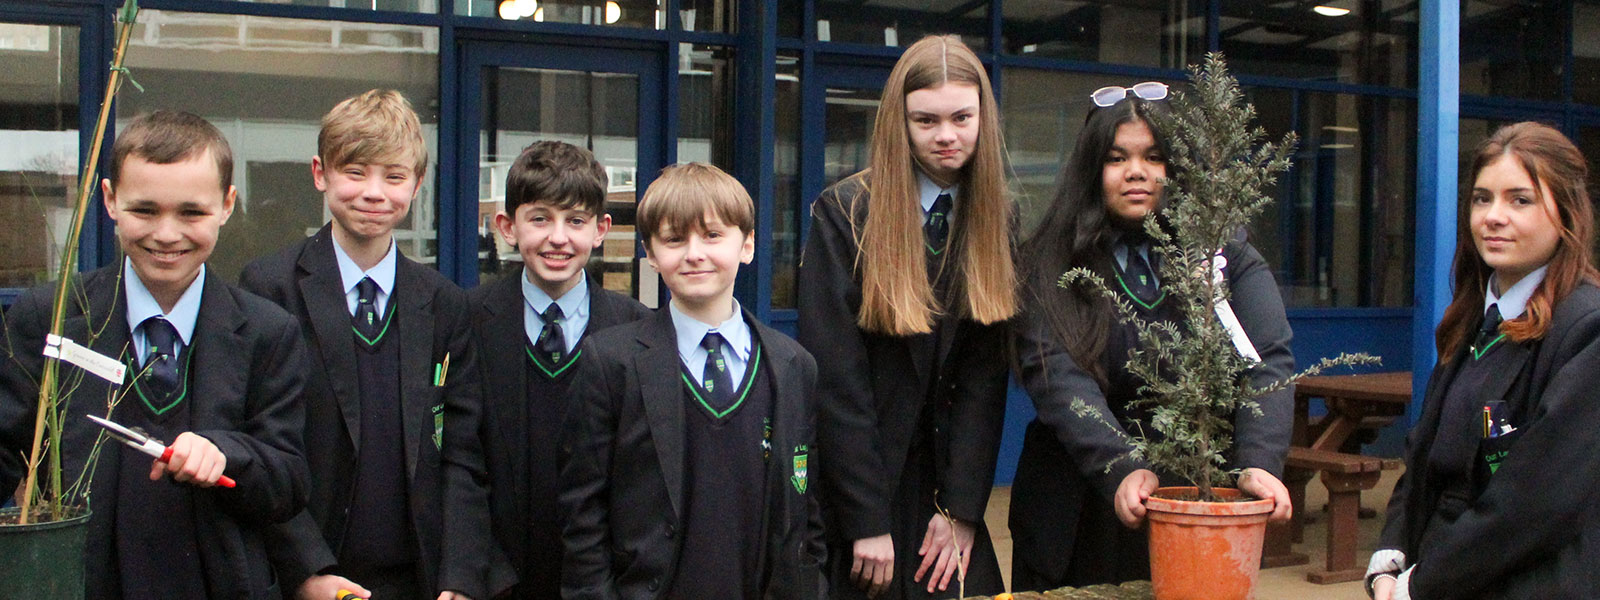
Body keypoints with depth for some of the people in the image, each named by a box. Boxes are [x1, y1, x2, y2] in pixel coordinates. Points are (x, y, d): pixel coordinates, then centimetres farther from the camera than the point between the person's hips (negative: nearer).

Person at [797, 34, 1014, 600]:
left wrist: (961, 509, -10)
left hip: (944, 487, 4)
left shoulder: (994, 221, 2)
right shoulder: (844, 214, -10)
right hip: (851, 485, -3)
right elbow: (835, 378, -14)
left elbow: (986, 373, -2)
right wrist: (867, 522, -16)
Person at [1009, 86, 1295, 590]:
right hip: (1076, 521, -1)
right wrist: (1121, 469, -29)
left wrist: (1259, 463, -28)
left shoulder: (1225, 256, 3)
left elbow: (1268, 360, -11)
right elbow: (1055, 377, -15)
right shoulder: (1050, 264, -2)